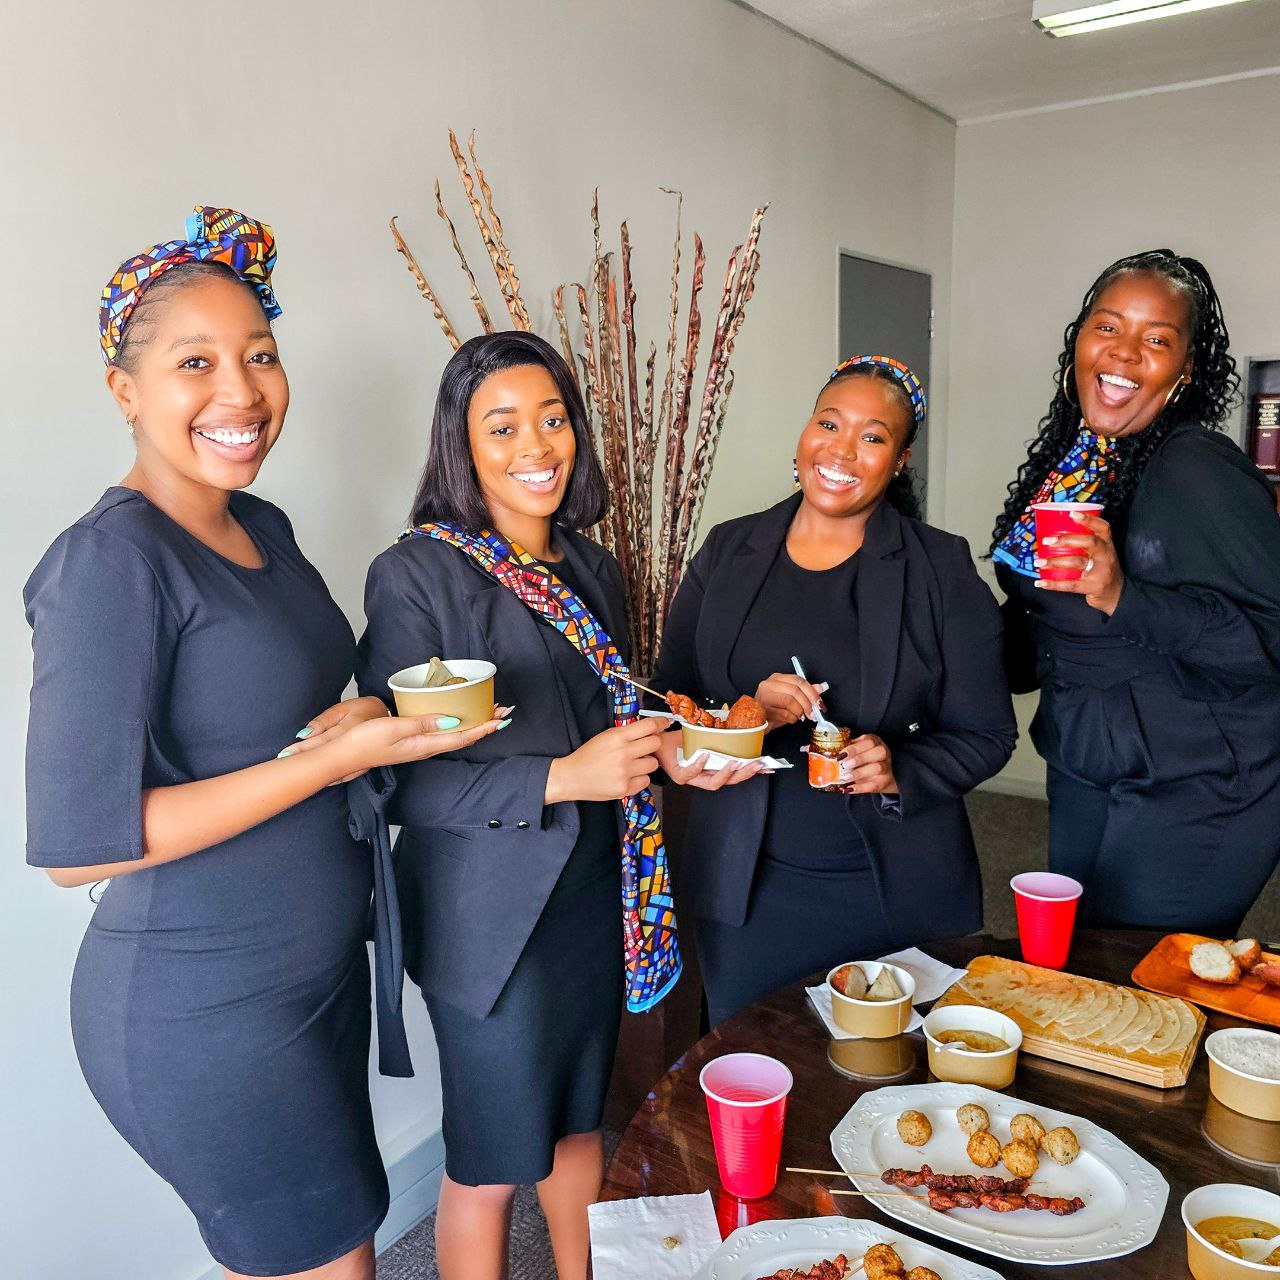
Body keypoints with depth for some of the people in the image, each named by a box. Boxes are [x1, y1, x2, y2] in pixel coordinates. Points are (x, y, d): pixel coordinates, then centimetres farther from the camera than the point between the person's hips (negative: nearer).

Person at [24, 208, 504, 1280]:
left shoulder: (264, 527, 4)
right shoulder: (114, 558, -21)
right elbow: (75, 840, -24)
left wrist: (359, 721, -5)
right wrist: (342, 754, -24)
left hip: (321, 969, 8)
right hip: (204, 1009, -8)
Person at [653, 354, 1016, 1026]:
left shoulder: (942, 569, -3)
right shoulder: (727, 553, 2)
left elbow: (986, 734, -1)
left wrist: (900, 772, -18)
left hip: (898, 895, -1)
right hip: (748, 891, 2)